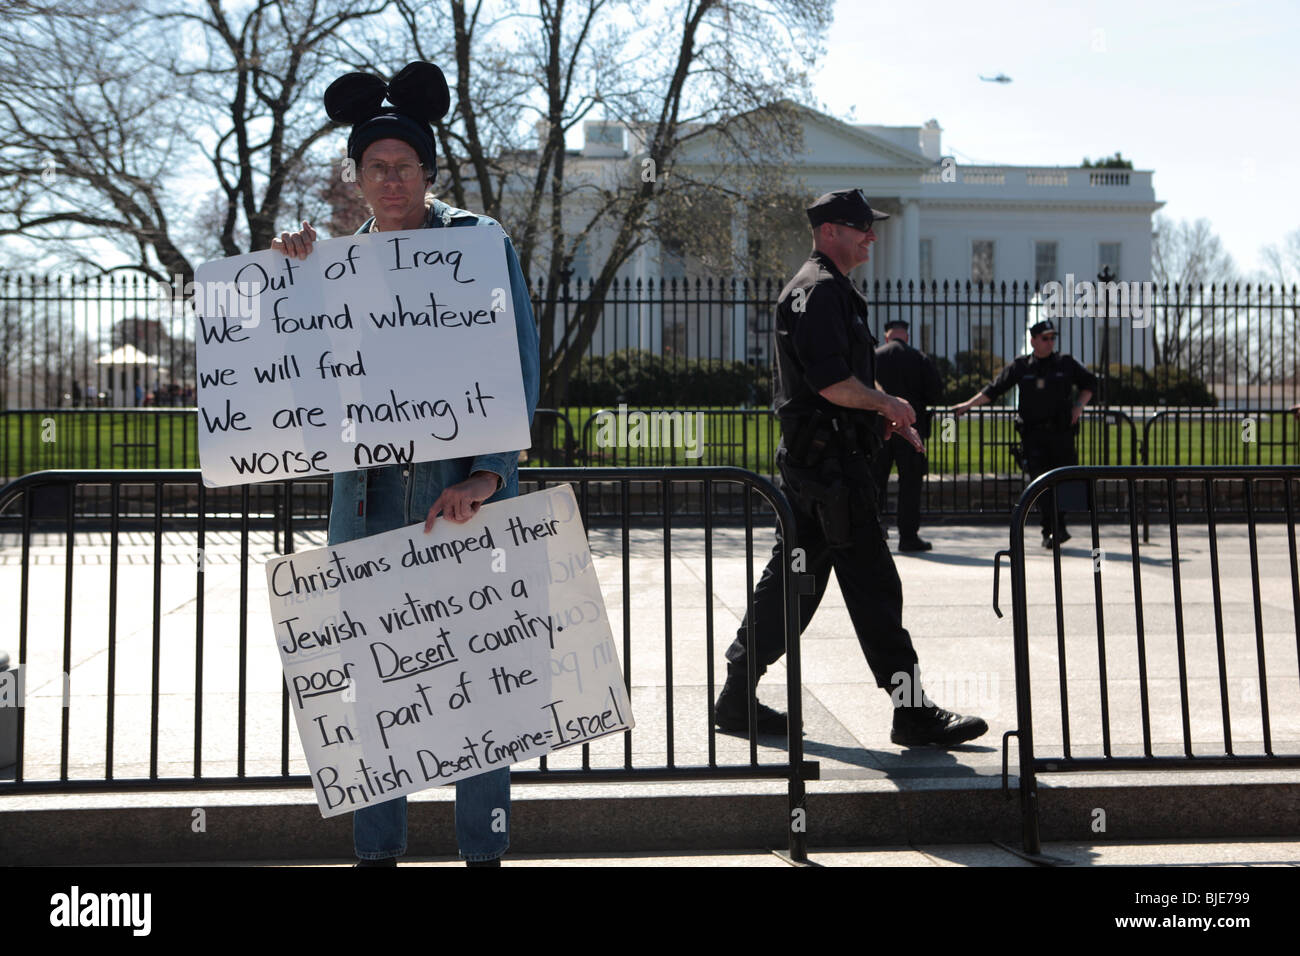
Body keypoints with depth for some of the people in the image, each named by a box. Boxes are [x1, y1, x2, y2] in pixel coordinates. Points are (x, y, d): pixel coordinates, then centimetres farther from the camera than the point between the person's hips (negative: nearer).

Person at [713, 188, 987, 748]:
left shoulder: (825, 290, 22)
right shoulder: (821, 291, -13)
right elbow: (832, 382, -22)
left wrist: (884, 419, 17)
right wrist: (889, 406, -9)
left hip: (810, 462, 11)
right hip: (829, 463, -11)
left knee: (790, 583, 13)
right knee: (873, 586, -6)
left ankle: (738, 699, 19)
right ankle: (913, 713, 0)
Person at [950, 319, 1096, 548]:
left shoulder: (1066, 364, 8)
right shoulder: (1020, 367, 7)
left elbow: (1090, 383, 20)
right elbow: (993, 390, 7)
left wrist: (1078, 406, 5)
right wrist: (968, 405, -2)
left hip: (1061, 433, 1)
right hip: (1033, 433, -1)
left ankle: (1059, 527, 17)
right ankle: (1049, 531, -3)